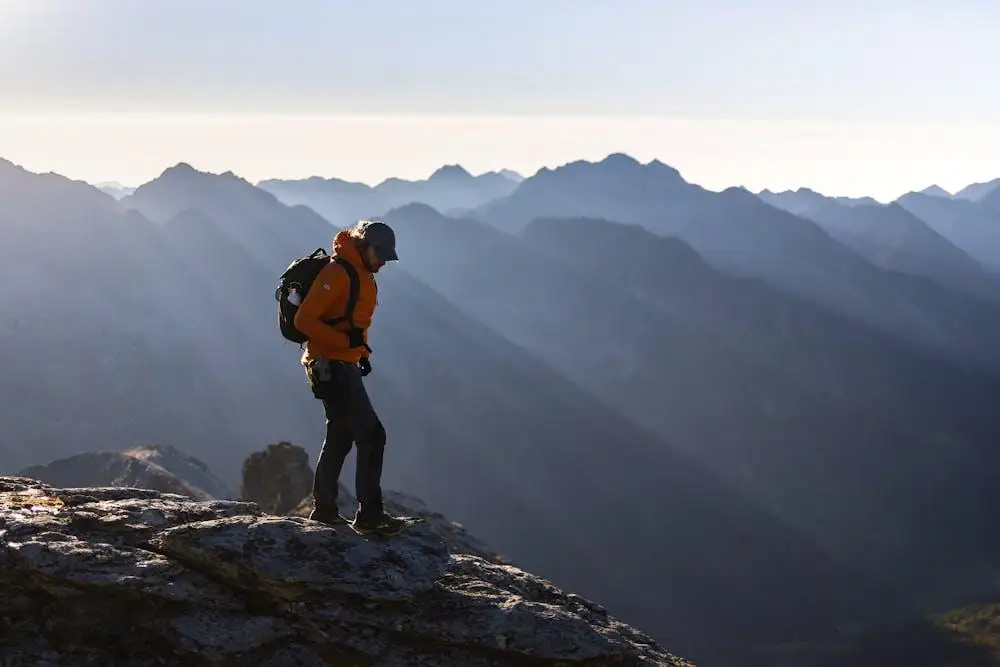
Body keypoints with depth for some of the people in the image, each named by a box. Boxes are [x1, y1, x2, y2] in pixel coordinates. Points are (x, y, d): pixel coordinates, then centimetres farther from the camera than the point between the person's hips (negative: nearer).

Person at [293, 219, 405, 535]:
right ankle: (369, 514, -8)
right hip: (330, 366, -11)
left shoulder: (364, 277, 14)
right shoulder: (337, 273, -17)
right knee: (372, 435, -11)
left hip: (343, 365, 11)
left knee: (340, 437, 18)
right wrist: (346, 340, -26)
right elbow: (304, 320, -22)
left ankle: (324, 508, 29)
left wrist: (362, 352, 12)